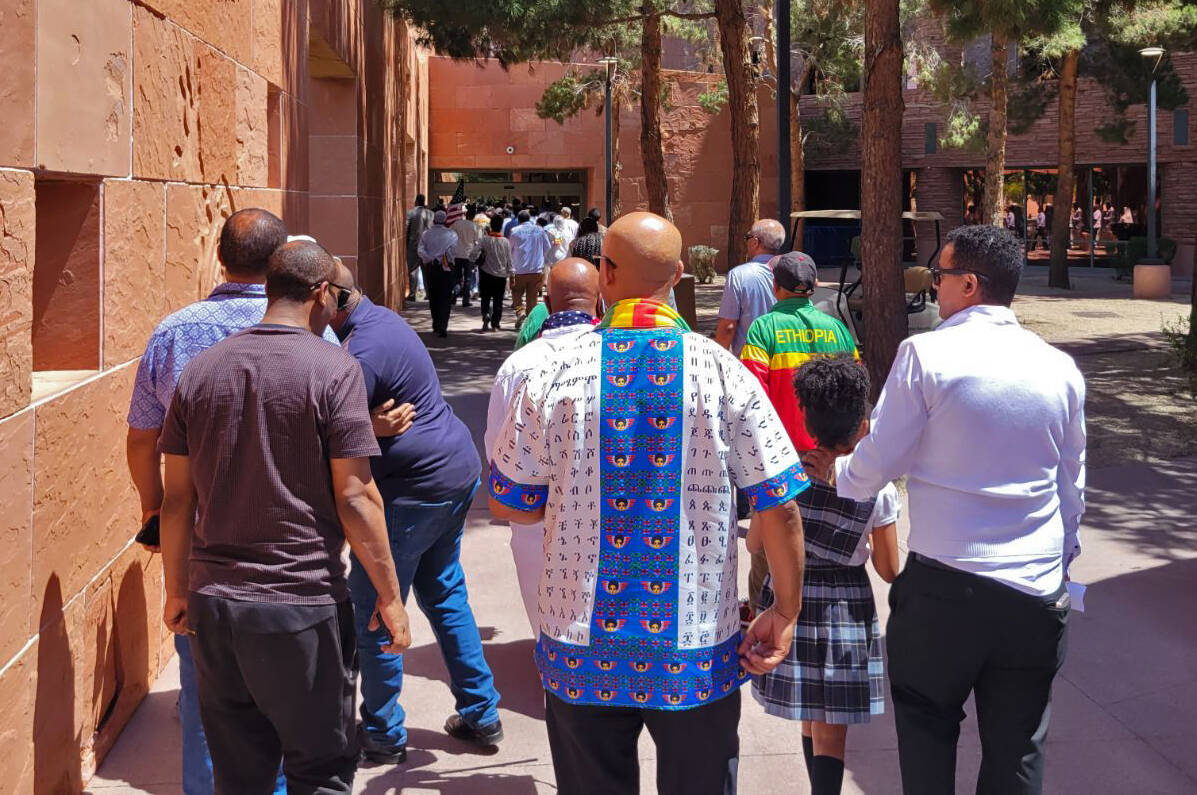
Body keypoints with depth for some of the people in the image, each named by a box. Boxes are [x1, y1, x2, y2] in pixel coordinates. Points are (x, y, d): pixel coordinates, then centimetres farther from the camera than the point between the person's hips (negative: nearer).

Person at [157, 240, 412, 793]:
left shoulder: (200, 370, 5)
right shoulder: (334, 369, -10)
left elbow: (176, 498, 8)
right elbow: (355, 498, -12)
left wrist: (178, 589, 18)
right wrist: (389, 595, -4)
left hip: (213, 602, 5)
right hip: (304, 604, -5)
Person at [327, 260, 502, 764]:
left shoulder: (359, 355, -23)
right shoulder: (381, 318, 9)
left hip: (412, 490, -10)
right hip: (457, 470, 10)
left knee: (373, 612, 2)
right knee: (444, 593, 19)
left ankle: (383, 736, 13)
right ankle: (481, 715, 27)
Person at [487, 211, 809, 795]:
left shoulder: (554, 373, -8)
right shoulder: (724, 374, -8)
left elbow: (507, 504, 0)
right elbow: (780, 506, -6)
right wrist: (786, 613, 5)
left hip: (582, 648, 0)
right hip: (698, 653, 0)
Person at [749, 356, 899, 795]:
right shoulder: (879, 490, -11)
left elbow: (755, 543, 2)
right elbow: (889, 570, -5)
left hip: (790, 605, 3)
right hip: (846, 609, -3)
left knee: (810, 721, 21)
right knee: (831, 732, 2)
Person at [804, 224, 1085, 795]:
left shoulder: (927, 354, -9)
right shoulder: (1060, 368, 5)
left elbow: (879, 461, -5)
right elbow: (1071, 487, 13)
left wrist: (838, 472, 16)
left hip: (944, 583, -4)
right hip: (1036, 594, 4)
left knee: (926, 724, 17)